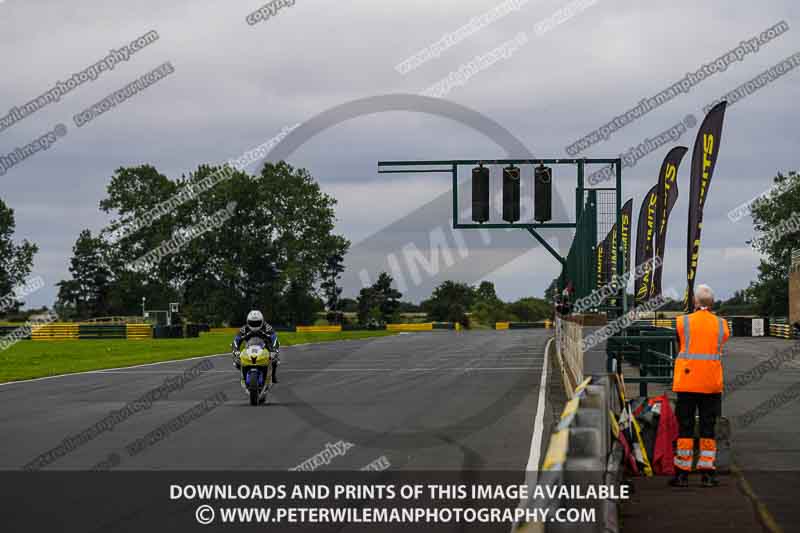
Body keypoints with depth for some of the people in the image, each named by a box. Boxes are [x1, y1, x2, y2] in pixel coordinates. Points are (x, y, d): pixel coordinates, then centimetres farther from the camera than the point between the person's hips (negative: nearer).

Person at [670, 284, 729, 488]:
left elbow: (679, 346, 8)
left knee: (685, 427, 3)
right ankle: (708, 473, 5)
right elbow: (720, 348, 12)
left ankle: (682, 474, 3)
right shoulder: (722, 325, 3)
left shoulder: (683, 322, -3)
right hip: (712, 384, 1)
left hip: (687, 382, -1)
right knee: (708, 429, 7)